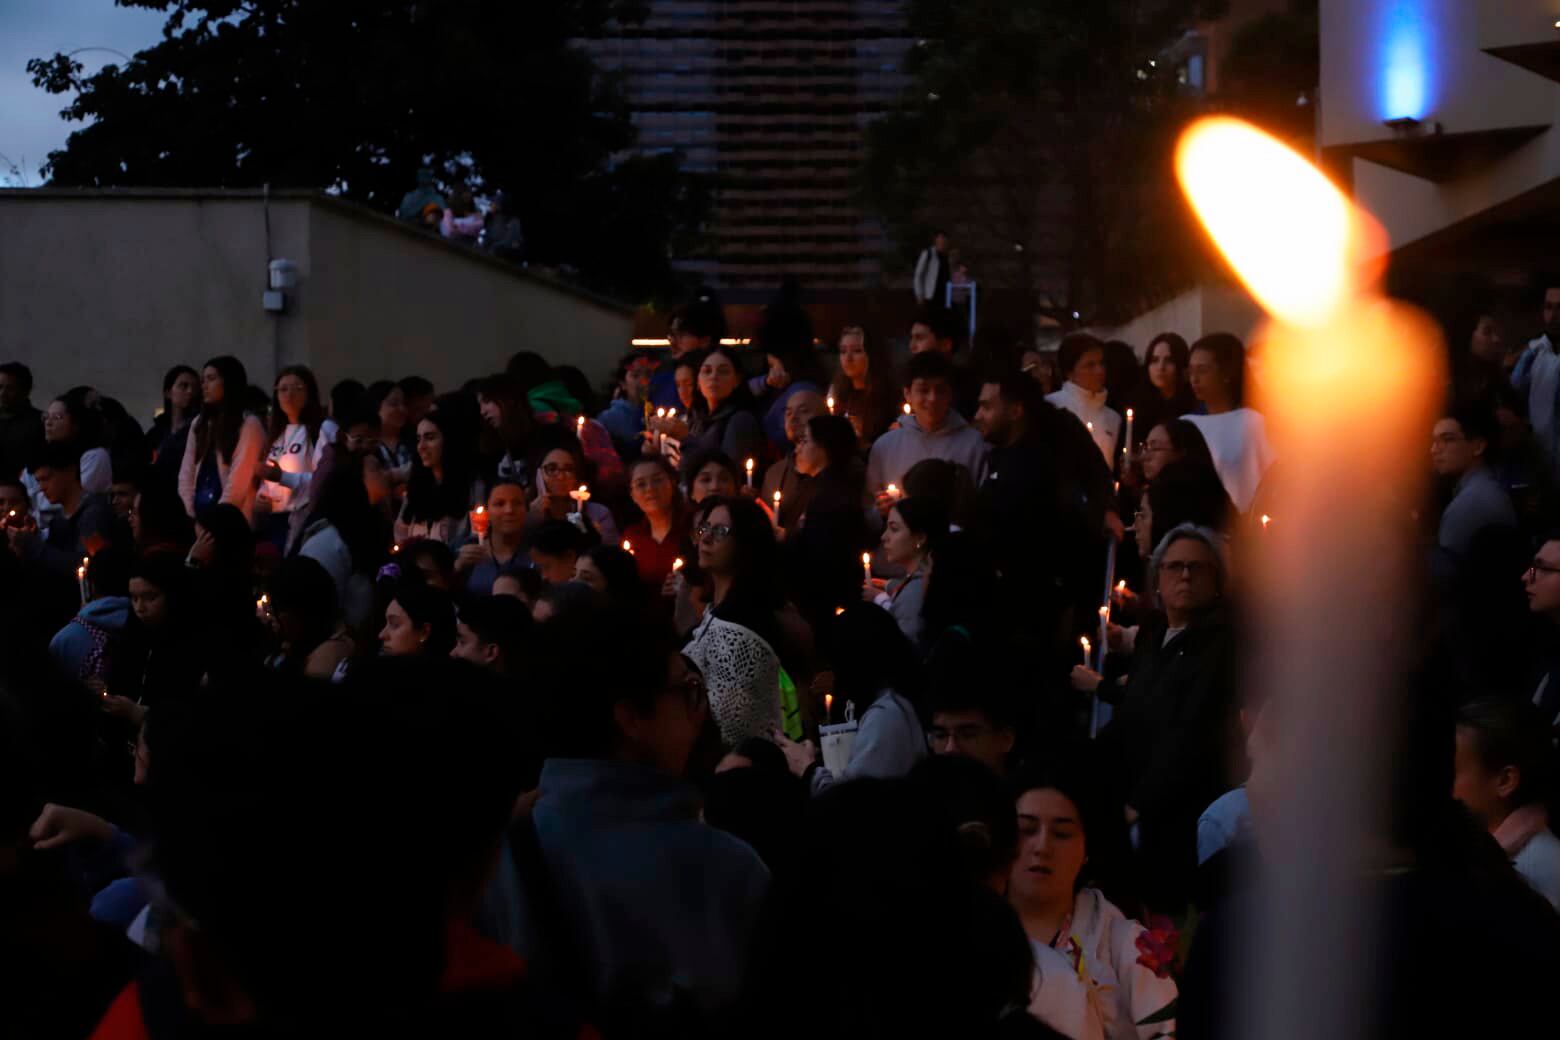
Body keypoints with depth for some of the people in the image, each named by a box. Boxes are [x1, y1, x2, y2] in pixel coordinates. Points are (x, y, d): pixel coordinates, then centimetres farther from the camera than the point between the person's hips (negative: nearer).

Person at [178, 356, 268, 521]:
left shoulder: (249, 425, -4)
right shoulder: (198, 424, 18)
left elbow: (239, 479, -12)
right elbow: (186, 473, 11)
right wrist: (188, 515, -3)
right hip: (199, 513, 6)